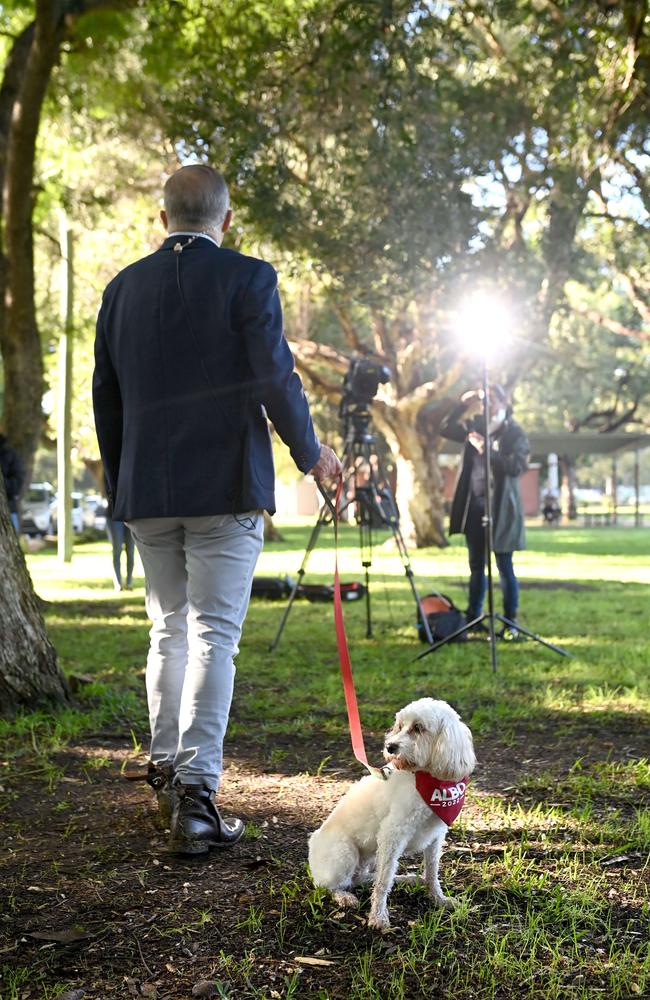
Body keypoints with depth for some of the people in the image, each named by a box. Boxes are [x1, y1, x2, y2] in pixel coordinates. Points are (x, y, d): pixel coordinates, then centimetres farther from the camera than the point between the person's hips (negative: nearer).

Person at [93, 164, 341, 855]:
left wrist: (119, 485, 21)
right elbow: (275, 378, -11)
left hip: (146, 492, 5)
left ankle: (166, 773, 27)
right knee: (213, 633, -3)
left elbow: (105, 395, 11)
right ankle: (196, 794, -6)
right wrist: (310, 453, 5)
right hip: (226, 487, -5)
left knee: (168, 629, 18)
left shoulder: (123, 287, 8)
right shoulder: (247, 278, -6)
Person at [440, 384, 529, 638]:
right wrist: (462, 405, 0)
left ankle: (511, 623, 1)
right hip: (474, 505, 5)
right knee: (476, 566, 12)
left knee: (504, 567, -4)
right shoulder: (476, 426, 12)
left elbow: (516, 466, -14)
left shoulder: (514, 433, -3)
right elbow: (446, 430, 11)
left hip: (500, 507, -5)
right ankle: (473, 618, 20)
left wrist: (486, 450, -21)